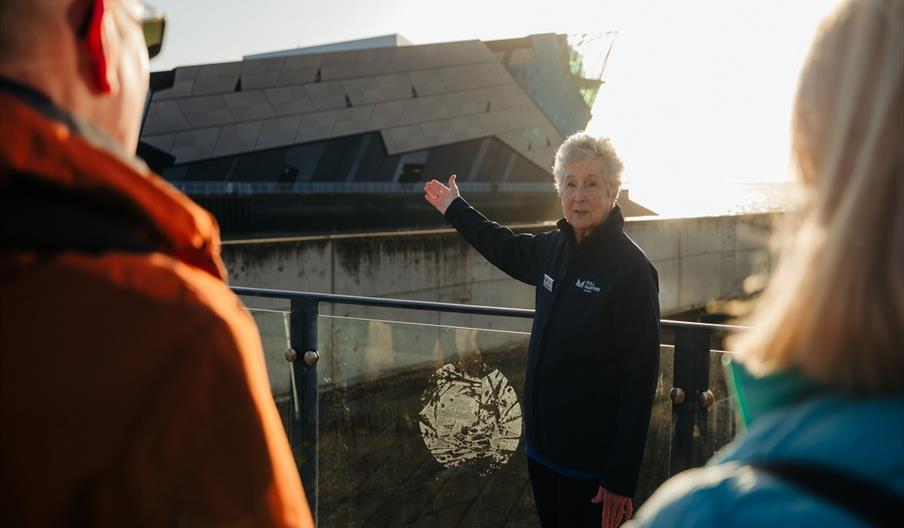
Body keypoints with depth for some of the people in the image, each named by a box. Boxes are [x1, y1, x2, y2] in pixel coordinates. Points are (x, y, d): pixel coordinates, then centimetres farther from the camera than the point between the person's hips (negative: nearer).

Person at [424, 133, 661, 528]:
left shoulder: (631, 269, -17)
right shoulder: (555, 248, 3)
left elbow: (639, 380, -19)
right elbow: (507, 249, 26)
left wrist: (621, 480, -20)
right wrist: (455, 209, 36)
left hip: (591, 463, -7)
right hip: (542, 447, 7)